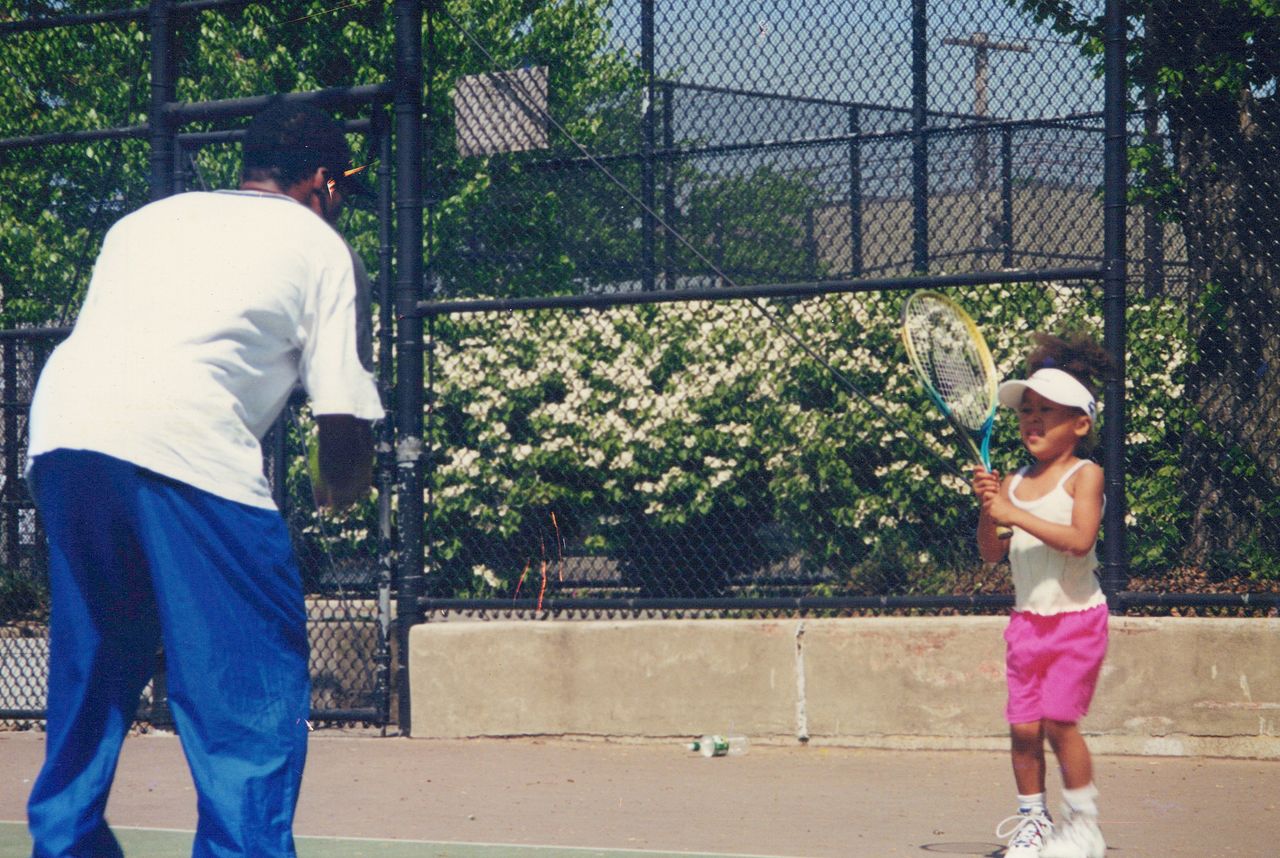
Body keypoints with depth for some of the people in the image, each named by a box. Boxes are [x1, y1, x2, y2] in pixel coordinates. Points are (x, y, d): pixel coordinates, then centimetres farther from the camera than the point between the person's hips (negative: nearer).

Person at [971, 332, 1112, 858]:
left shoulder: (1084, 475, -7)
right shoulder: (1015, 483, 7)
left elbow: (1079, 538, -22)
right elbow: (991, 554, 7)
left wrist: (1015, 514, -24)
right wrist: (987, 509, -11)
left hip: (1076, 617, -5)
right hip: (1026, 620, 5)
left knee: (1057, 721, -10)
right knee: (1023, 727, 2)